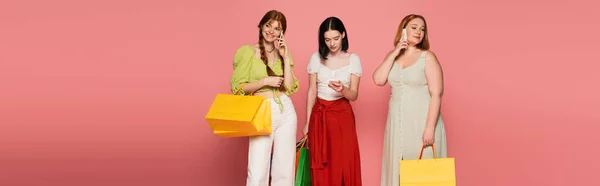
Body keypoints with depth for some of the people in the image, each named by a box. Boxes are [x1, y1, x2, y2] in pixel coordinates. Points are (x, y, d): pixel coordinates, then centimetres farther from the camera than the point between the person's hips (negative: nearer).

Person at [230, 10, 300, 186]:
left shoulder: (283, 54, 11)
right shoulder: (247, 51, -2)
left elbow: (290, 88, 1)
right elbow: (238, 87, -5)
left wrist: (286, 58, -4)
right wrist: (266, 81, -13)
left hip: (286, 111, 4)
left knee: (285, 170, 8)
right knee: (258, 172, -9)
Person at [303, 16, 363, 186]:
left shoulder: (353, 60, -1)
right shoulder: (316, 58, 2)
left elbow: (354, 95, -2)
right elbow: (311, 92, 6)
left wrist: (343, 90, -24)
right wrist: (307, 122, 5)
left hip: (342, 115, -1)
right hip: (319, 115, 1)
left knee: (344, 162, -3)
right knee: (320, 165, 3)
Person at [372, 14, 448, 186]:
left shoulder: (428, 57, -6)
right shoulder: (392, 56, 9)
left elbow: (436, 94, -12)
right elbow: (378, 80, -5)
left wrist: (430, 128, -18)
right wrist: (394, 54, -8)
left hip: (421, 122, -4)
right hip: (397, 122, 5)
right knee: (398, 167, 10)